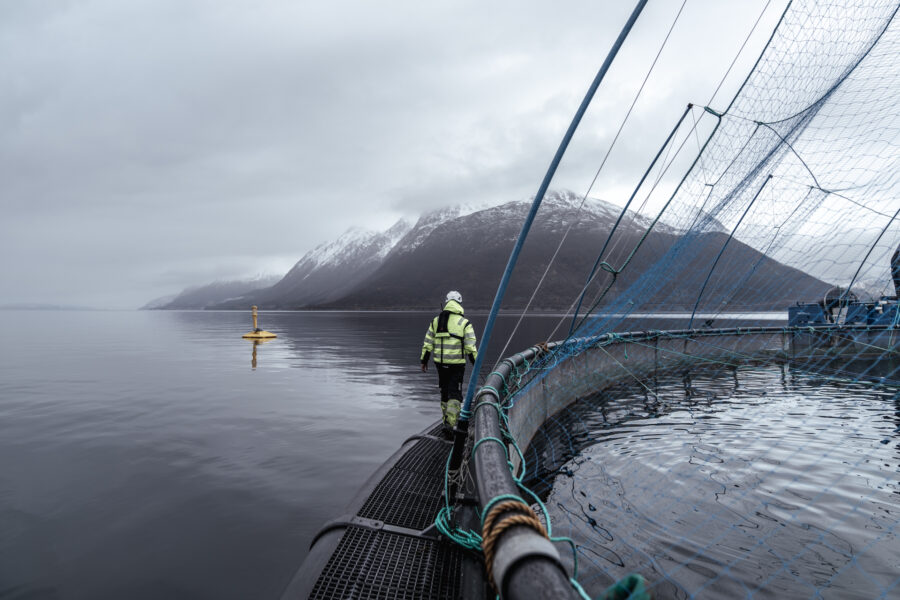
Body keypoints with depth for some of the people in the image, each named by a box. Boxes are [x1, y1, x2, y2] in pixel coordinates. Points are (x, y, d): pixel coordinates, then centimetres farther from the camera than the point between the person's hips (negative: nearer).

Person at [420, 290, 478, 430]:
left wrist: (424, 361, 18)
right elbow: (471, 348, -8)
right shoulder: (465, 323, -5)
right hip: (457, 364, -4)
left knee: (444, 392, 17)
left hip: (440, 363, 4)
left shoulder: (435, 321, 6)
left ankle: (446, 419, 27)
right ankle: (450, 422, -9)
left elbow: (427, 344, 9)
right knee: (455, 394, 2)